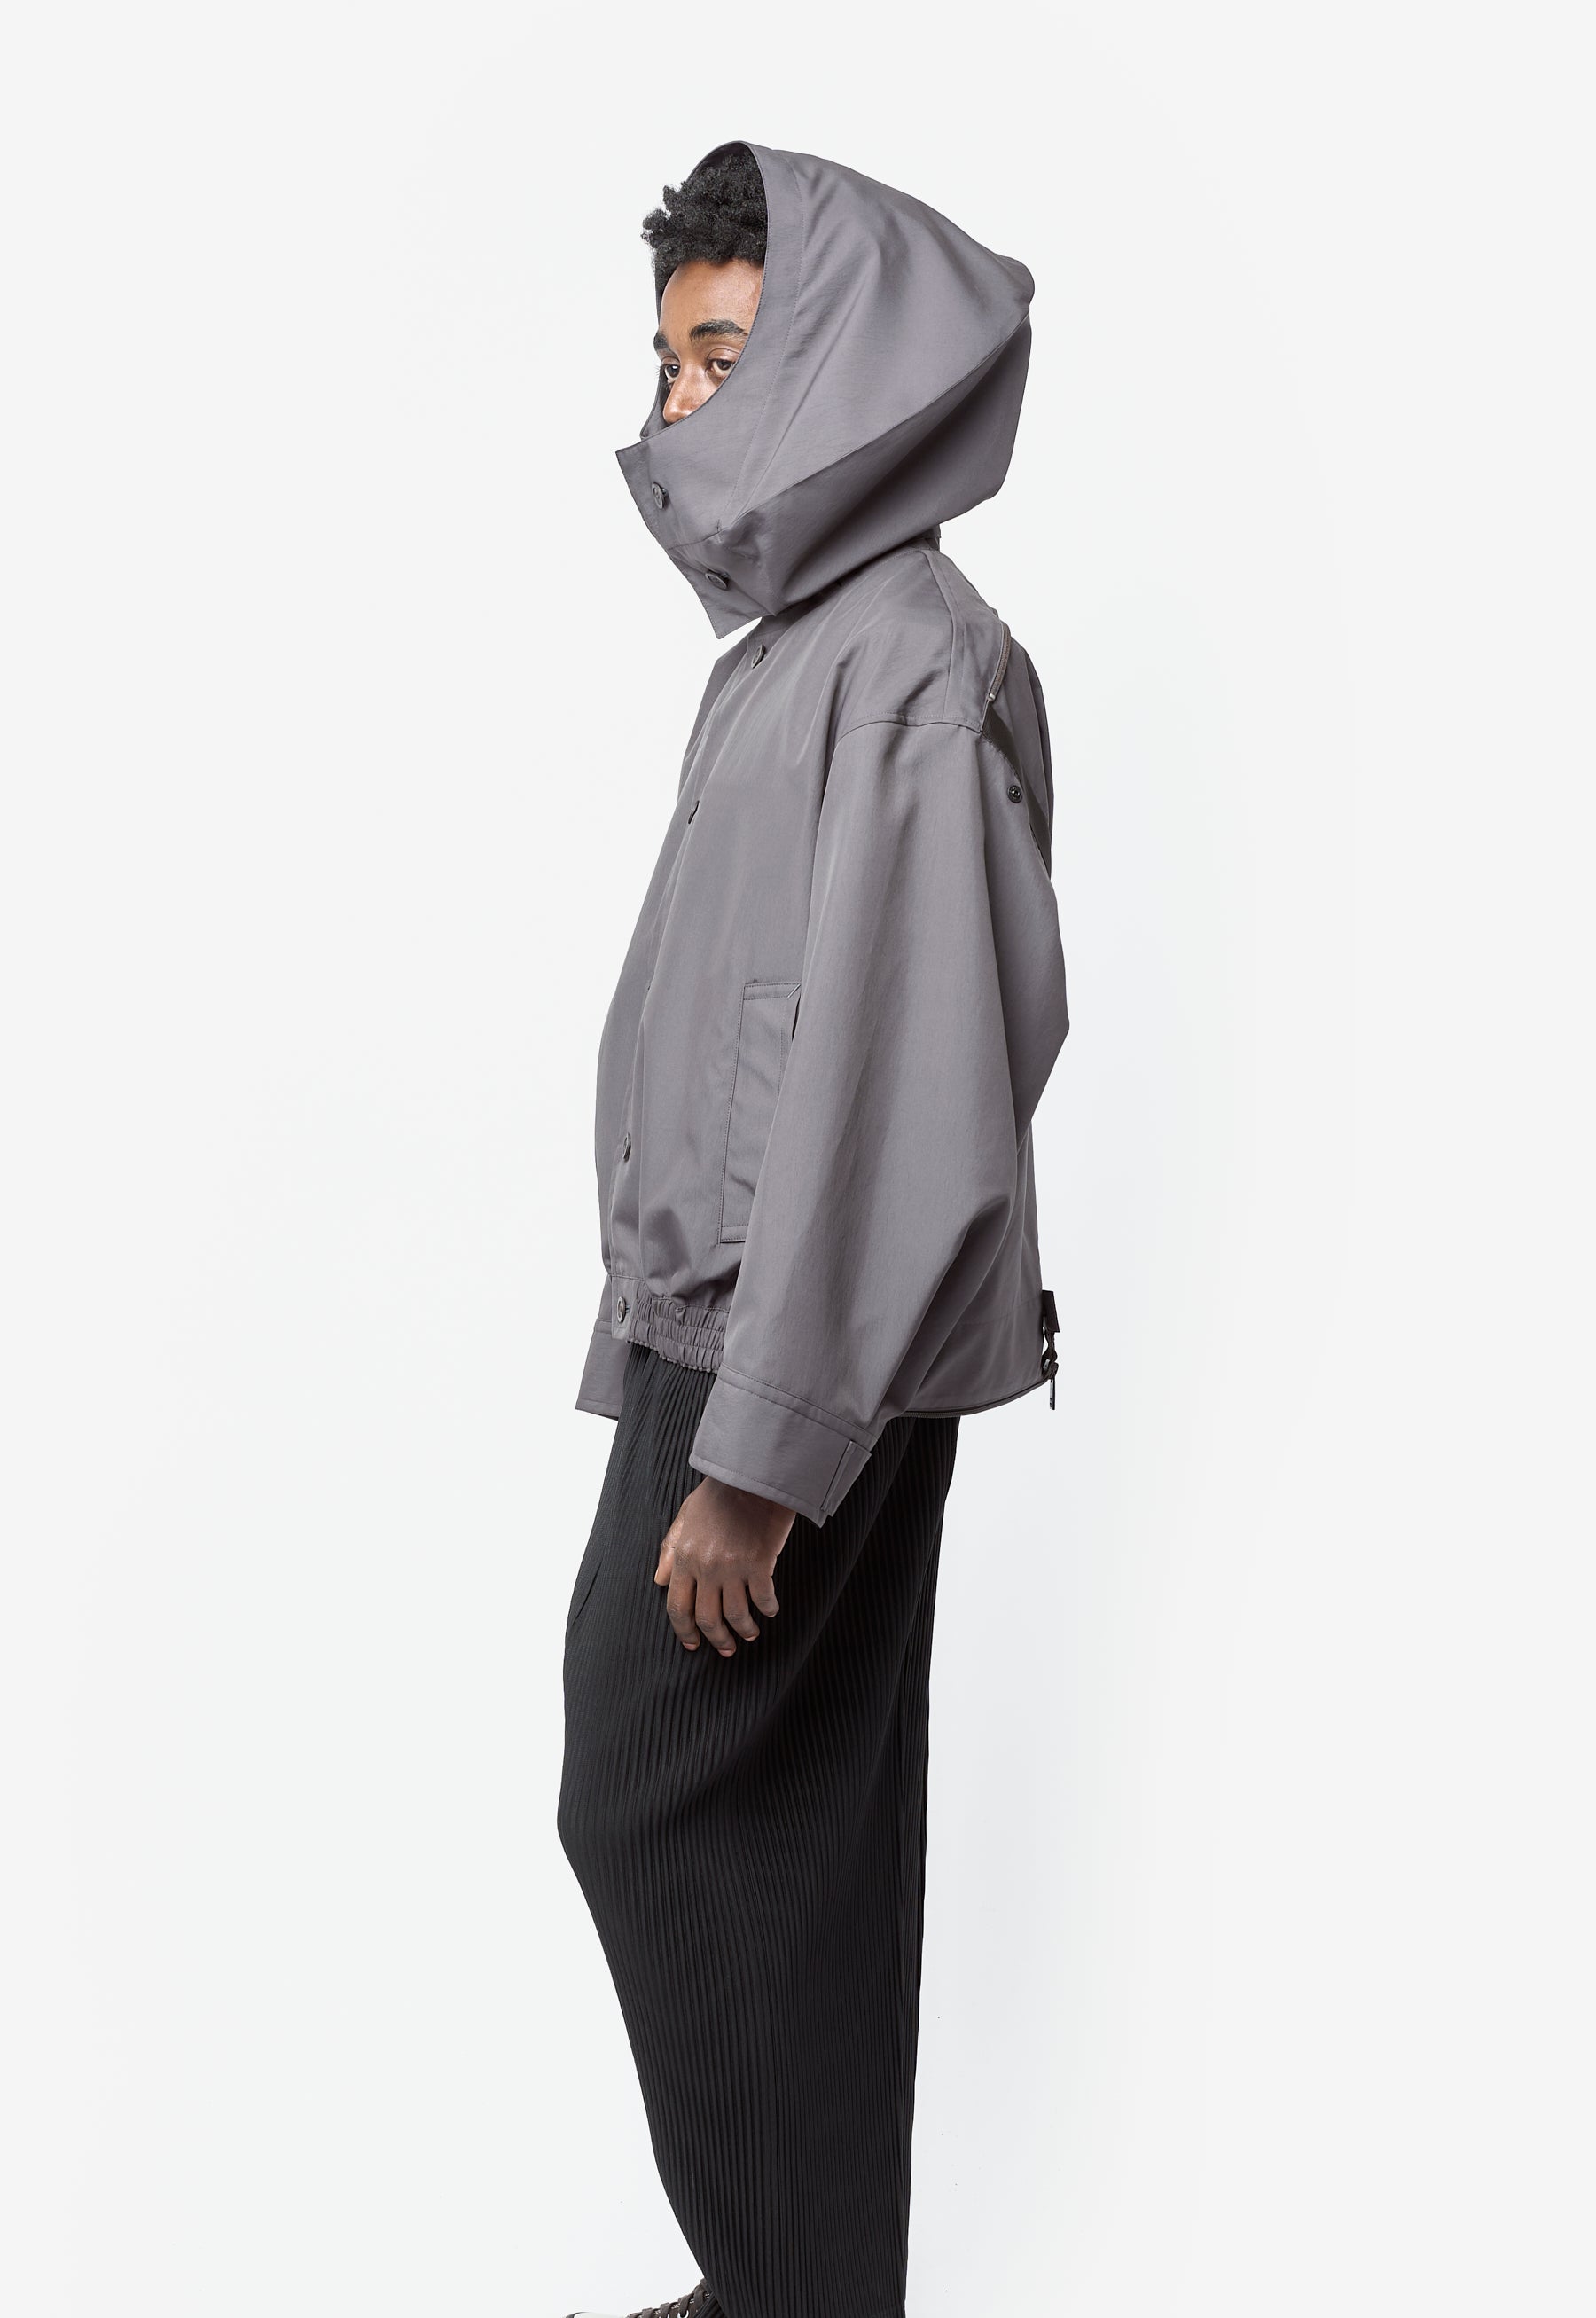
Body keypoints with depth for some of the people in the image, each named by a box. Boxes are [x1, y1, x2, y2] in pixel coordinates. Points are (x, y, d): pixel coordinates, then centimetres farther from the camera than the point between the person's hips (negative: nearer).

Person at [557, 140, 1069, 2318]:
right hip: (729, 1324, 9)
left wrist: (757, 1455, -21)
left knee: (655, 1804, 0)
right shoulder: (804, 635, 12)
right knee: (789, 1824, 15)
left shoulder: (905, 664, -17)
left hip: (797, 1361, -9)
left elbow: (893, 1093, -23)